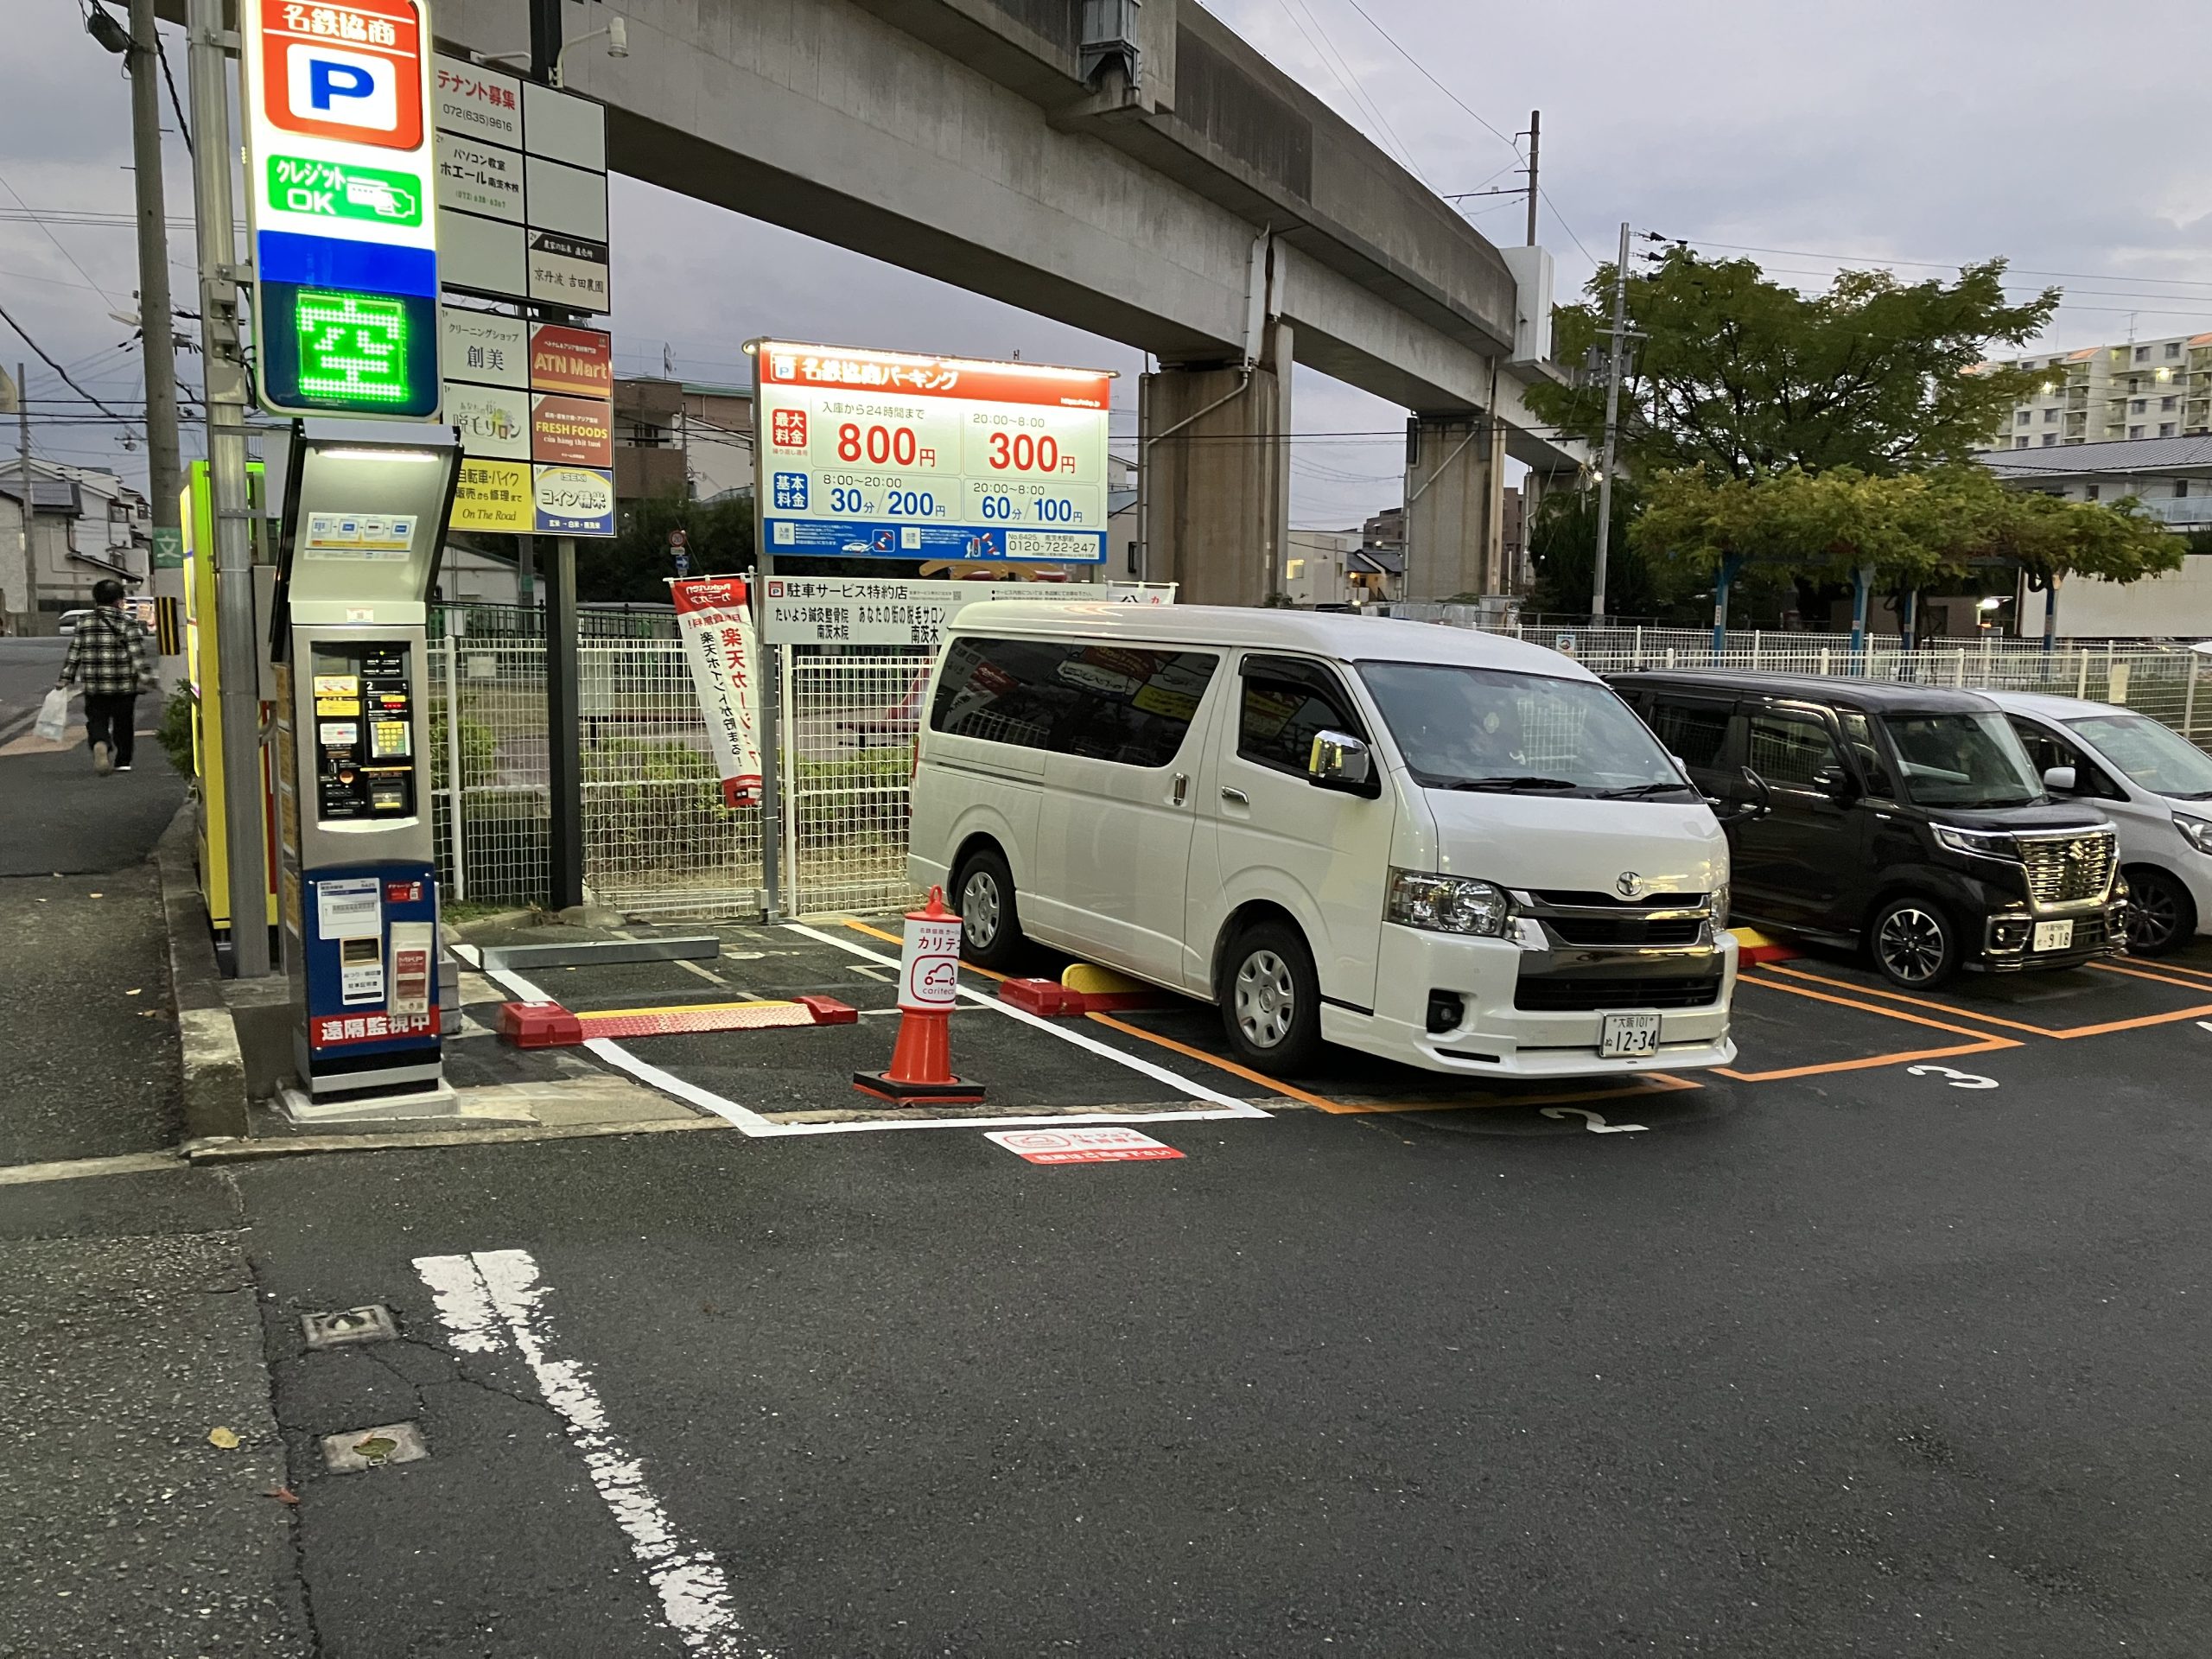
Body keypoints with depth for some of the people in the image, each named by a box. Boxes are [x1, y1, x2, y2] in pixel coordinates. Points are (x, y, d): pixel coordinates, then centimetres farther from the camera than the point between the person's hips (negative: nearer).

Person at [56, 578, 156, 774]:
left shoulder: (84, 623, 5)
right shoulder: (128, 624, -5)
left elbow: (73, 654, 7)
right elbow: (138, 655, -12)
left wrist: (65, 679, 13)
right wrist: (146, 677, -11)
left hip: (94, 686, 2)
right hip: (124, 685, -1)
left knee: (96, 720, 6)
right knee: (123, 723, 11)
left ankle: (100, 744, -24)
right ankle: (122, 761, 16)